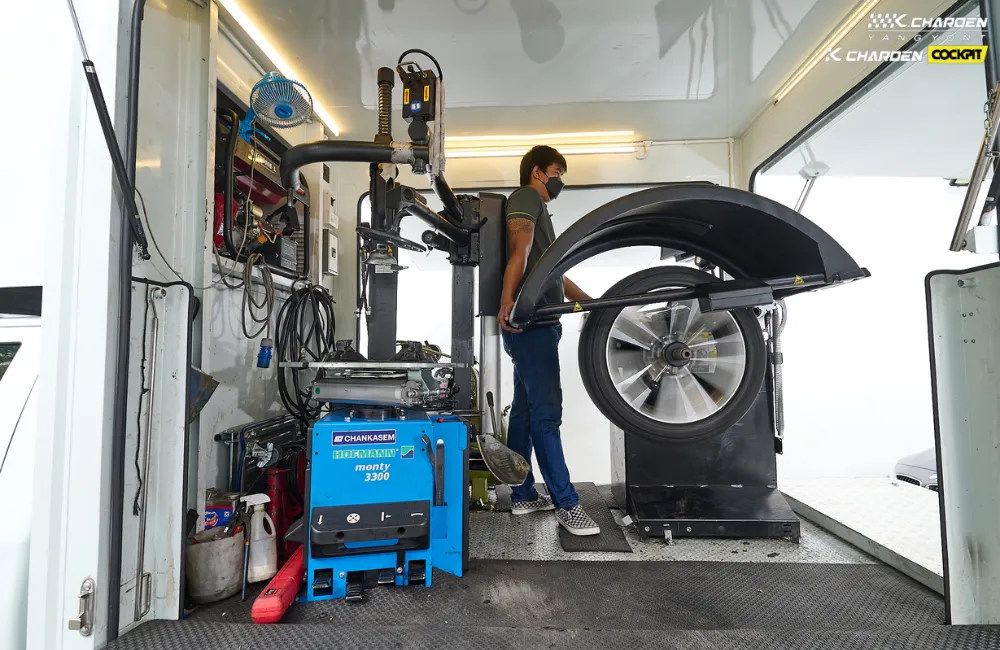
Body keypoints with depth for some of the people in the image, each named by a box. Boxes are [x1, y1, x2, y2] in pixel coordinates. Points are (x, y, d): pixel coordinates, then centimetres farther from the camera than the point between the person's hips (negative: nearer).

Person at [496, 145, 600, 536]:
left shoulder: (538, 210, 31)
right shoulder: (526, 197, 1)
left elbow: (554, 273, 30)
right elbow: (520, 252, -18)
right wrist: (507, 303, -31)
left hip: (539, 322, 10)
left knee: (527, 410, 10)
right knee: (546, 411, -10)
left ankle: (523, 495, 17)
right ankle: (566, 504, -7)